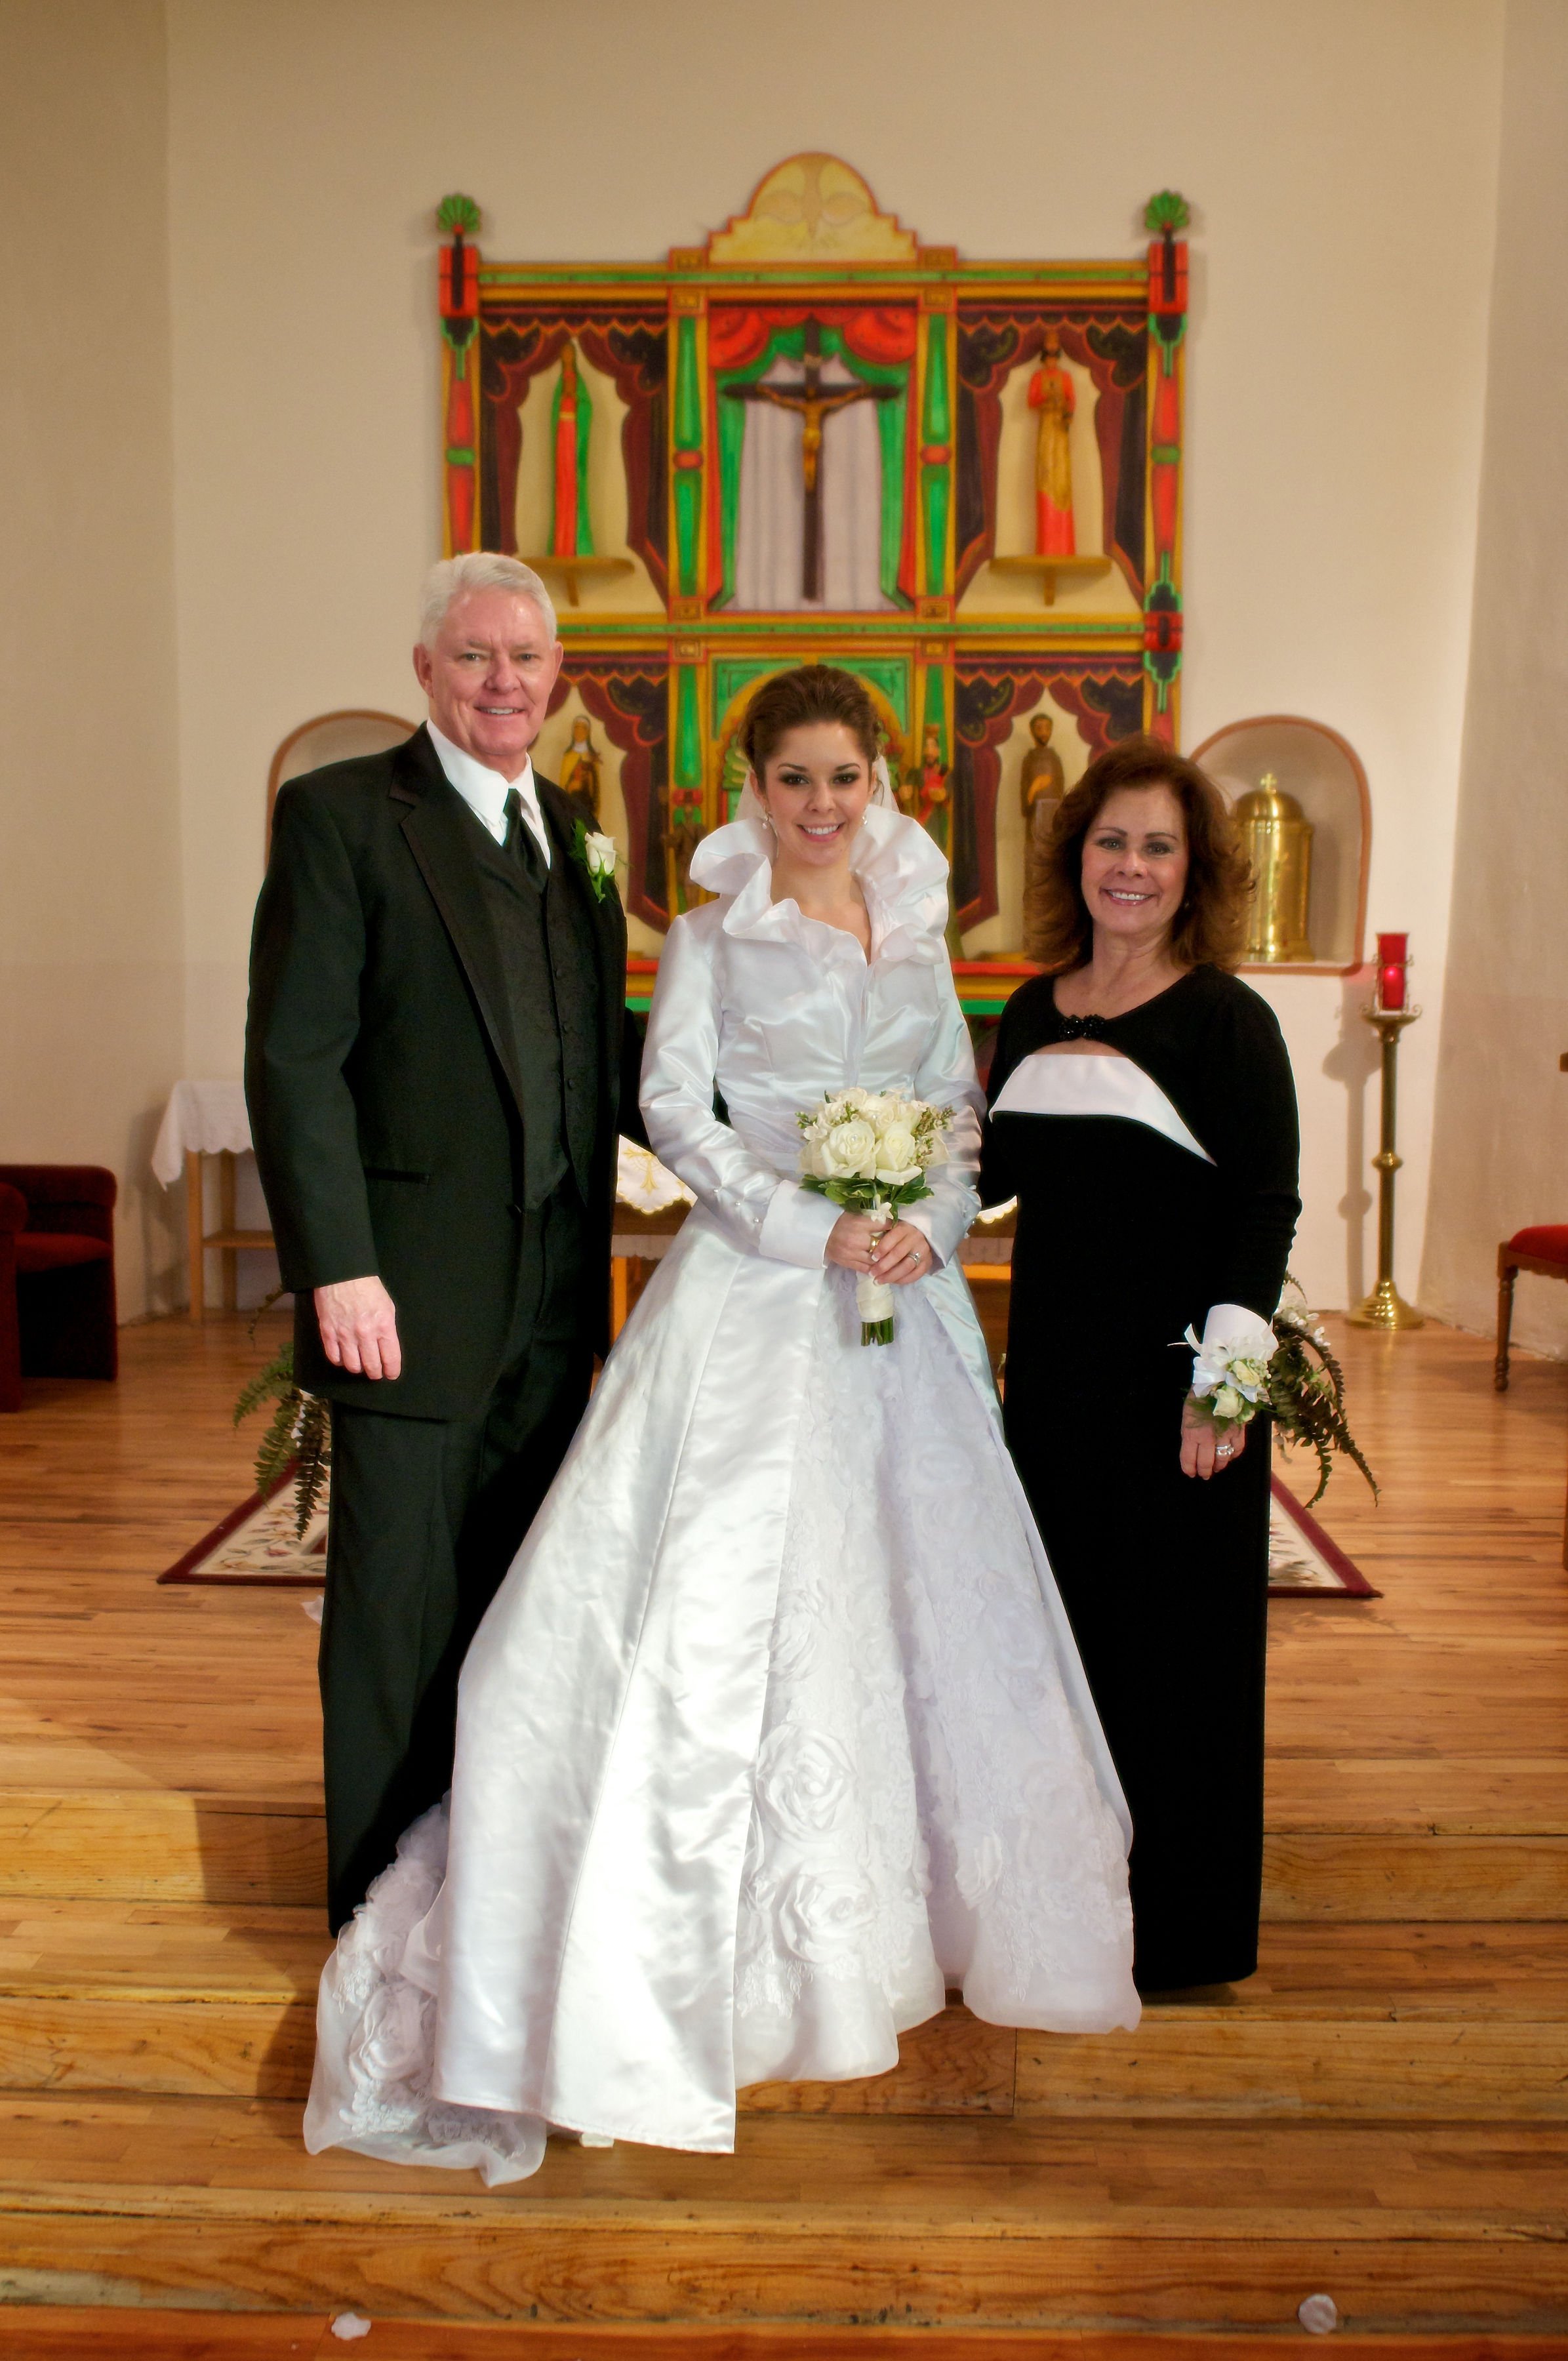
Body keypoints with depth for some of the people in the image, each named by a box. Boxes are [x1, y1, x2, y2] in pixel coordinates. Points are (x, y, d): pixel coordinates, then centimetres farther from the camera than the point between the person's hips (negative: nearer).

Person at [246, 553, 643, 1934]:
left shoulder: (577, 835, 15)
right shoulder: (341, 813, -6)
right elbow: (295, 1059, -12)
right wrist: (338, 1269, -18)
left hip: (555, 1301, 7)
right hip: (414, 1298, -6)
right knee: (399, 1610, 6)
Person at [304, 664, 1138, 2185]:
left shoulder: (916, 935, 15)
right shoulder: (711, 935, 3)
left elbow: (961, 1107, 13)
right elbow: (674, 1107, -7)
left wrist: (931, 1222, -7)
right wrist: (813, 1228, -17)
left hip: (899, 1293, 5)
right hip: (752, 1290, -4)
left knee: (906, 1587, 10)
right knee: (720, 1589, -7)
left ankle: (893, 1907, 30)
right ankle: (732, 1940, 6)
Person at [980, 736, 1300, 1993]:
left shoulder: (1228, 1020, -6)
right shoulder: (1033, 1013, 10)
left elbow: (1267, 1209, -10)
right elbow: (997, 1170, 14)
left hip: (1173, 1374, -5)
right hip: (1053, 1364, 5)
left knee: (1172, 1631, 5)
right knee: (1058, 1621, 14)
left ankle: (1177, 1926, 23)